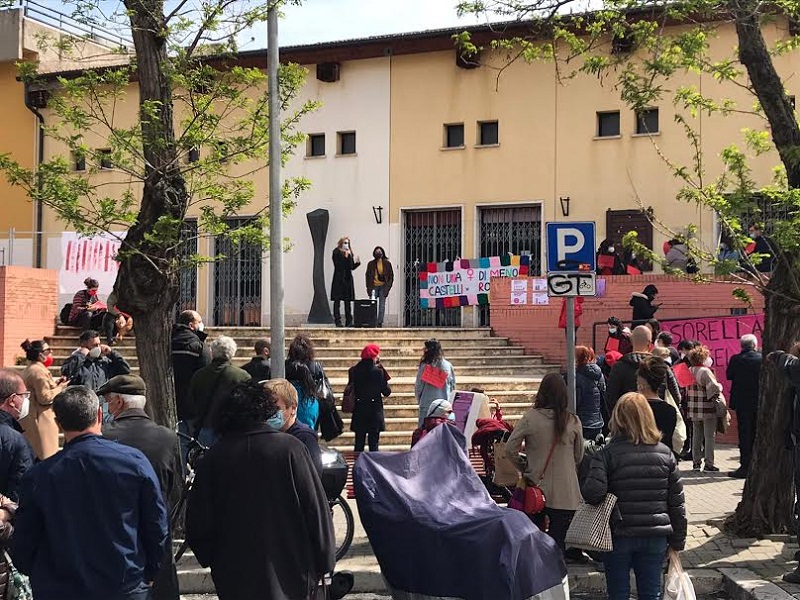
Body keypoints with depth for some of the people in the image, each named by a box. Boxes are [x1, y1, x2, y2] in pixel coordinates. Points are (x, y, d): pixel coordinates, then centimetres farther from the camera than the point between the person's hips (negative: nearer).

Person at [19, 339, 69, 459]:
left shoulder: (30, 369, 15)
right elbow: (44, 397, -21)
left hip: (30, 418, 10)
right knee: (44, 455, -7)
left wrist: (55, 383, 13)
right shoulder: (39, 371, -17)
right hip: (40, 420, -10)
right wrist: (60, 388, -9)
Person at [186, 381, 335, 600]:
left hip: (234, 580, 2)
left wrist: (211, 559, 16)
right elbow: (316, 510, -9)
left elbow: (198, 523, 0)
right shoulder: (290, 448, -10)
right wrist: (324, 563, 1)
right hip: (290, 574, -2)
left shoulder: (214, 458, -4)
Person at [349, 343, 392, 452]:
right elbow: (387, 392, -6)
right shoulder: (379, 371, -12)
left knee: (359, 444, 10)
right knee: (373, 443, 2)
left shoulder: (353, 371, -2)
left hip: (359, 412, 3)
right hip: (375, 411, -3)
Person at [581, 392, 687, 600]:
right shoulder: (665, 453, 2)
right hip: (656, 537, 3)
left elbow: (593, 493, -24)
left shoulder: (607, 454, -10)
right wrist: (678, 540, 12)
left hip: (619, 536, -3)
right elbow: (677, 502, 5)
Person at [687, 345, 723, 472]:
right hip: (707, 409, -7)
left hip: (693, 409, 7)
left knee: (696, 436, 13)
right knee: (709, 436, 1)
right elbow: (714, 387, -24)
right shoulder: (705, 371, -15)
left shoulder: (689, 371, 7)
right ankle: (708, 463, 2)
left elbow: (686, 389, 14)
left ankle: (696, 462, 16)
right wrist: (719, 387, -5)